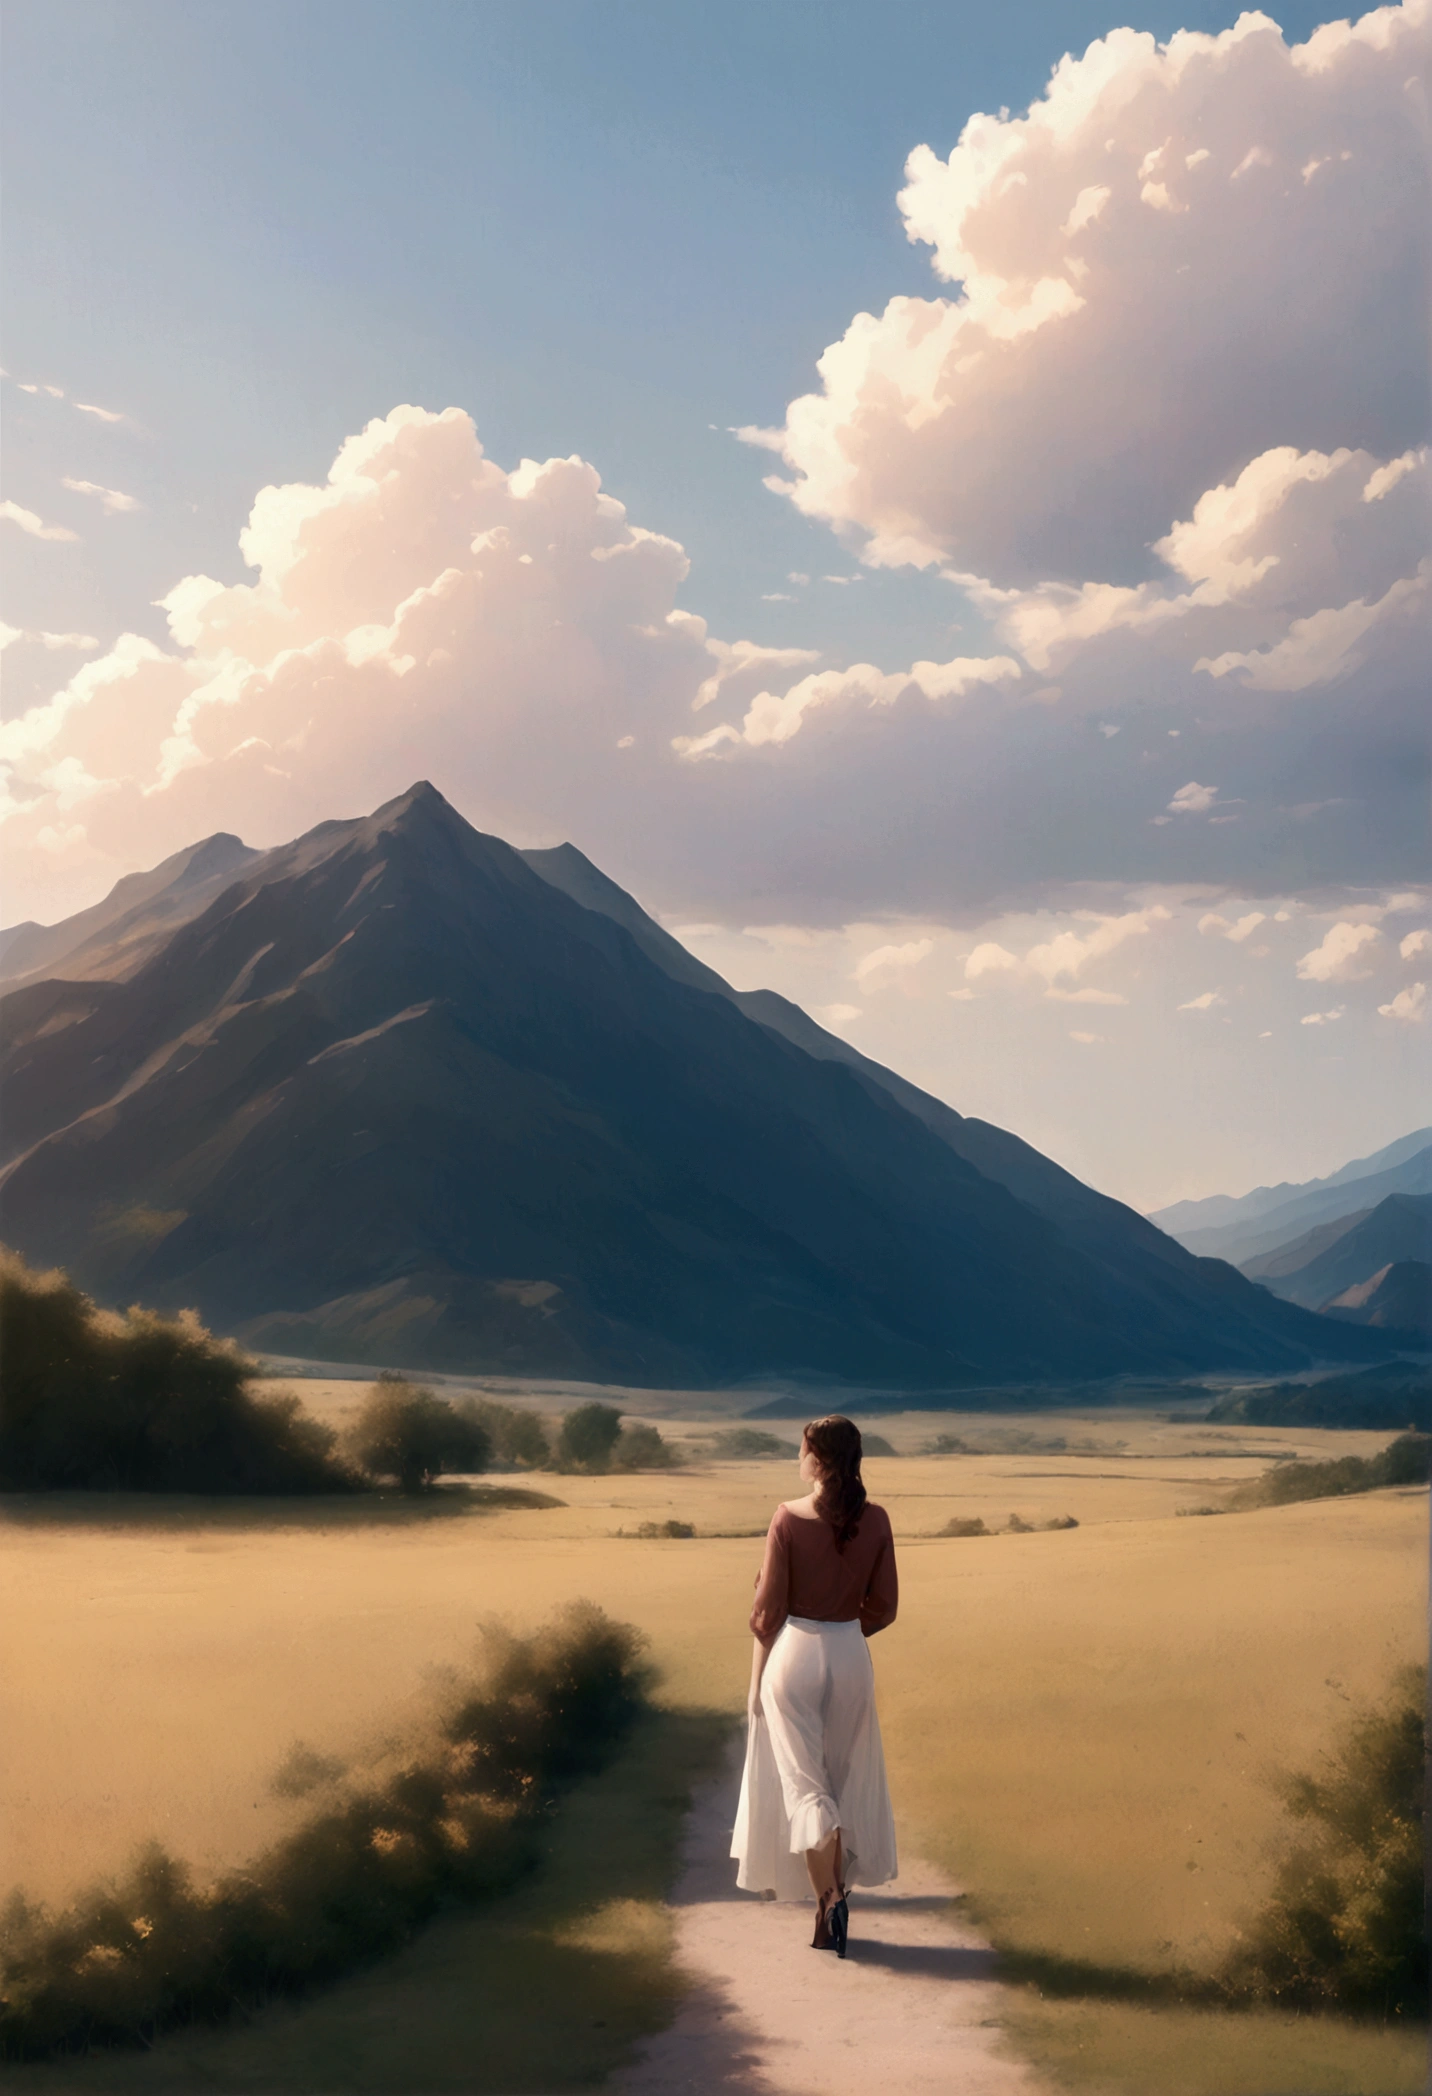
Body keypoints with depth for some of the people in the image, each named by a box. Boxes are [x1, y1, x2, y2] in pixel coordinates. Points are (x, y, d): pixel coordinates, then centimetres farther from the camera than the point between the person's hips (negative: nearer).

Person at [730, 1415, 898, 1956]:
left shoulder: (788, 1519, -13)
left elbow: (769, 1611, -10)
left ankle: (828, 1900, -13)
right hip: (851, 1657, 3)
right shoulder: (875, 1520, -4)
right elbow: (883, 1608, 1)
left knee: (803, 1781, 1)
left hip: (795, 1652, -3)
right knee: (846, 1780, 16)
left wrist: (756, 1678, 3)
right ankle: (836, 1893, 22)